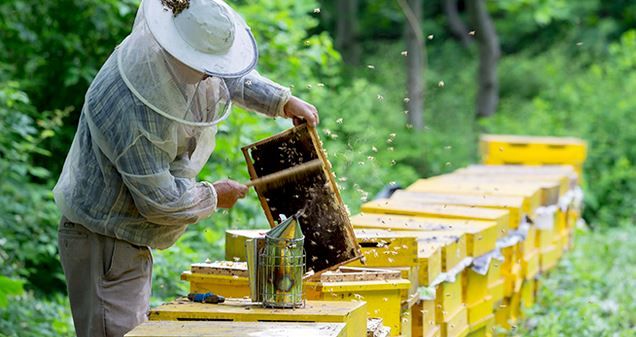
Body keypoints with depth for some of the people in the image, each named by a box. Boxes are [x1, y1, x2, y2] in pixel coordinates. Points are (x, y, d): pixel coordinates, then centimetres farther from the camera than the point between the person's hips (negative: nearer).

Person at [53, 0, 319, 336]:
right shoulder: (131, 109, -33)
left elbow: (230, 78, 19)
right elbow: (159, 200, -26)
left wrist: (283, 101, 8)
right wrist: (213, 197, -9)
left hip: (128, 238, 10)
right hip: (103, 242, -10)